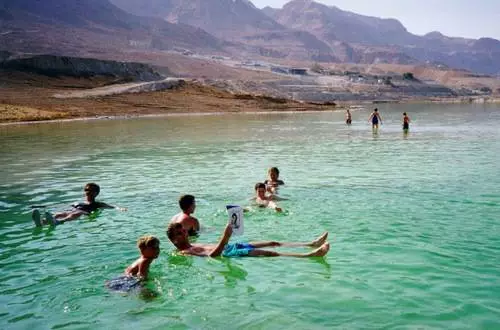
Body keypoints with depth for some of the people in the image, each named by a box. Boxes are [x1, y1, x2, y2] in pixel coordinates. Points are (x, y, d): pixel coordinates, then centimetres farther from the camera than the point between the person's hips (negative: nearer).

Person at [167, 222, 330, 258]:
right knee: (269, 253, -22)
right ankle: (310, 255, -30)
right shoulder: (184, 253, -8)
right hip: (228, 254, -10)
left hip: (232, 246, 10)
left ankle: (312, 244, 2)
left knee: (274, 244, 3)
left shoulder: (193, 246, 22)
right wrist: (225, 238, -31)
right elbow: (211, 256, -23)